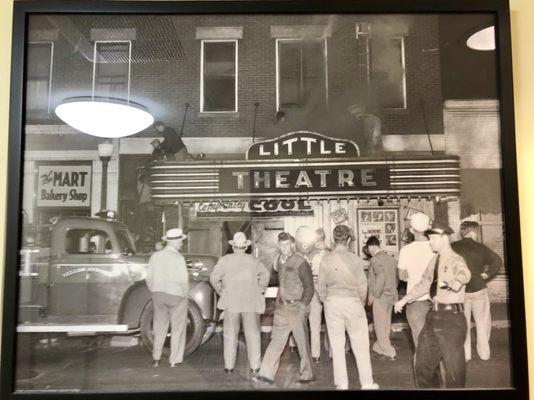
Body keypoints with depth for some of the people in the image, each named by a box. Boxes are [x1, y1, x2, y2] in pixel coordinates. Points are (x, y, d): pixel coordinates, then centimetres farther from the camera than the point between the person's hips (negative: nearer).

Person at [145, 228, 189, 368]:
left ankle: (156, 359, 23)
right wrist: (185, 295, -2)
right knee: (177, 329, 8)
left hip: (158, 294, 5)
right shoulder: (178, 258, -15)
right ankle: (174, 360, 12)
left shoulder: (155, 256, 1)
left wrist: (155, 293, 14)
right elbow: (183, 280, -16)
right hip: (176, 295, -5)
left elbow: (149, 277, 3)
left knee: (159, 327, 17)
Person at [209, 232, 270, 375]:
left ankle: (229, 366, 14)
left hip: (231, 303, 0)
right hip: (251, 303, 1)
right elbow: (265, 274, -5)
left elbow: (214, 278, -8)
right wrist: (260, 290, 5)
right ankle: (255, 366, 10)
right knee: (252, 334, 9)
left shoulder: (224, 260, -3)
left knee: (230, 334, 10)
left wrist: (221, 292, 4)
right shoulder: (253, 260, 1)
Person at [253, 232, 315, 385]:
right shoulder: (280, 261, 10)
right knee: (276, 340, 4)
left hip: (296, 308, -6)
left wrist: (303, 306, -16)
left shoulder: (300, 263, -11)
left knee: (302, 342, 4)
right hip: (282, 308, 6)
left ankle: (307, 375, 18)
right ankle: (266, 374, 5)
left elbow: (309, 287, -10)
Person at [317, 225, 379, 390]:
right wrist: (361, 303, 12)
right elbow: (362, 286, -5)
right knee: (360, 345, 10)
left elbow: (320, 286, -1)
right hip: (352, 302, -2)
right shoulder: (355, 259, -11)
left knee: (337, 344, 11)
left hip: (332, 303, 2)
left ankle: (341, 383, 20)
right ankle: (367, 383, 17)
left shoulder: (326, 259, -6)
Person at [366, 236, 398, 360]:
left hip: (380, 297, -8)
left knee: (380, 325, 2)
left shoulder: (375, 259, -14)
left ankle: (389, 352, 3)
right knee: (386, 324, 16)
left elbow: (381, 277, -25)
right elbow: (397, 277, 11)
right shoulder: (391, 258, 9)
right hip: (391, 296, 8)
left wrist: (373, 294, -17)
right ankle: (379, 347, 29)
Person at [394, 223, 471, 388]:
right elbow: (424, 284, 23)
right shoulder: (433, 261, 12)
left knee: (453, 363, 2)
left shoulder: (456, 260, -12)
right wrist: (405, 300, 25)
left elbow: (464, 273, -35)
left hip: (451, 316, -8)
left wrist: (457, 282, -55)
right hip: (434, 315, 8)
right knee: (423, 360, 16)